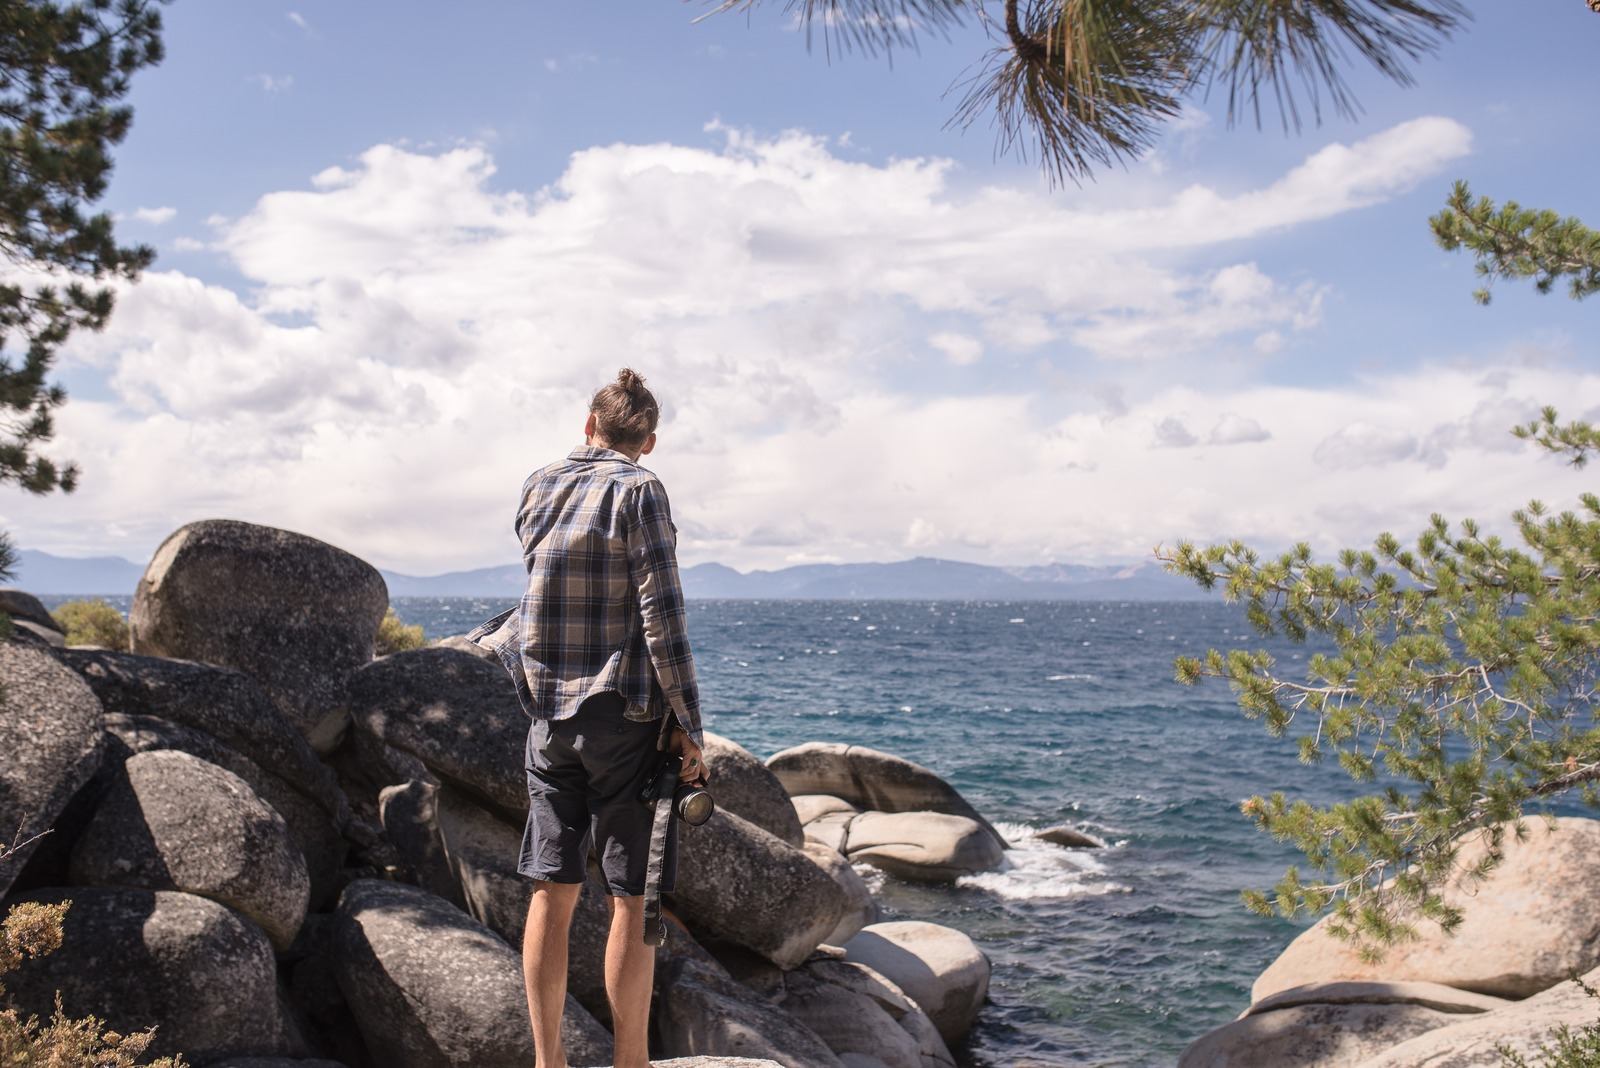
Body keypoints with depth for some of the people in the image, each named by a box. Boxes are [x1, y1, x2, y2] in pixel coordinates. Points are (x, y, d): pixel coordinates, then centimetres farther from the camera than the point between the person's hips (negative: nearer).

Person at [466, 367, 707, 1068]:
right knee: (633, 899, 1)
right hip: (628, 719, -5)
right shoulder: (639, 492, -8)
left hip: (551, 716, 6)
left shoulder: (537, 489, 9)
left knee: (552, 891, 9)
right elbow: (661, 617, -13)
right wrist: (688, 726, -10)